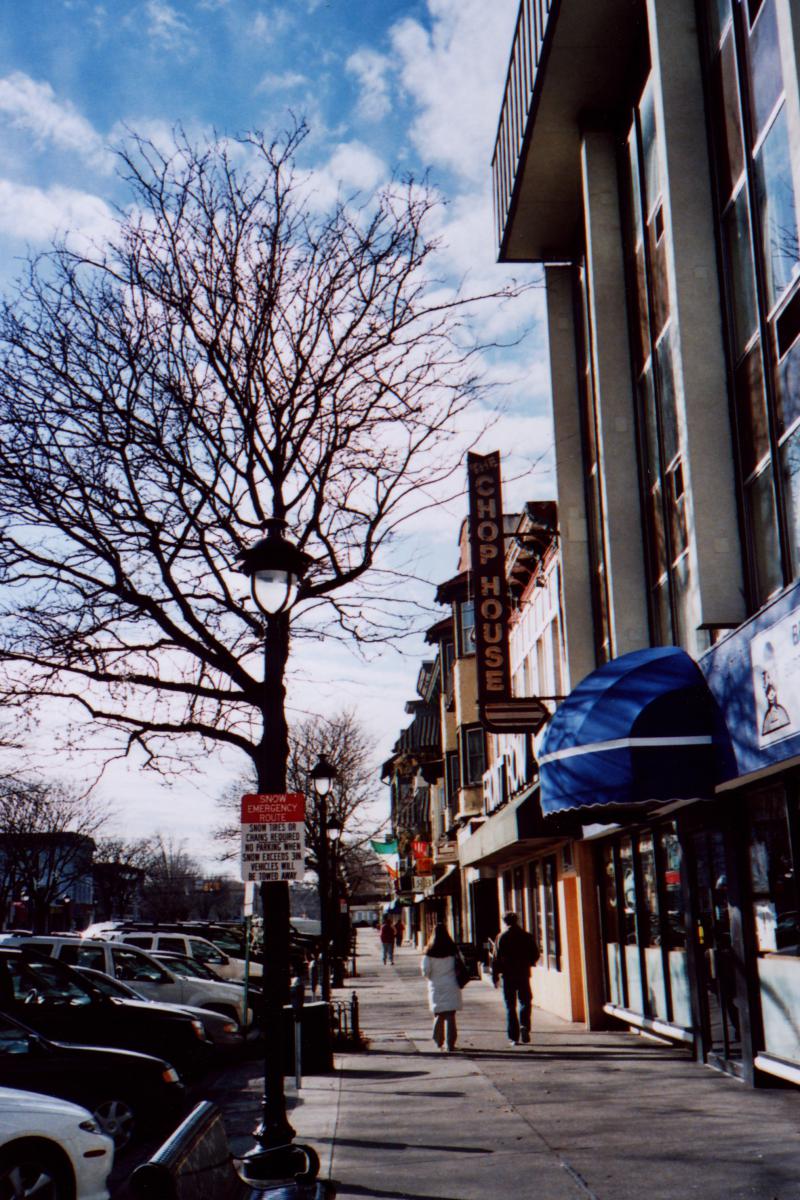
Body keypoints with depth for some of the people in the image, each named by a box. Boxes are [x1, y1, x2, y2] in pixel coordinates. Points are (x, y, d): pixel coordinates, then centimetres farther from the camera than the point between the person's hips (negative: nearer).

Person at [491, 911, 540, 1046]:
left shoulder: (502, 937, -4)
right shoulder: (527, 936, 2)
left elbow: (497, 958, -5)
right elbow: (535, 954, 6)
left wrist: (495, 976, 1)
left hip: (508, 975, -1)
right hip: (523, 974, 1)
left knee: (510, 1006, 5)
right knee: (525, 1002, 12)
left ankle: (514, 1037, 1)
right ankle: (524, 1026, -12)